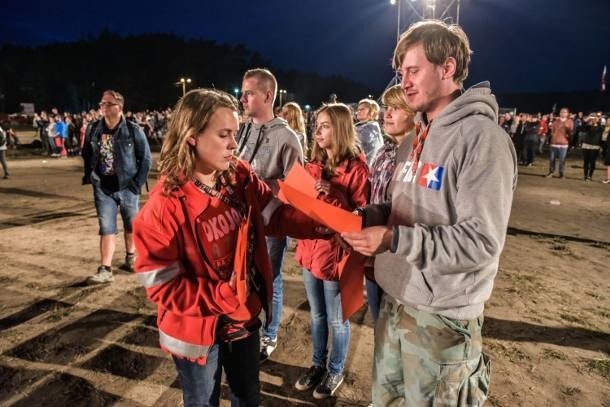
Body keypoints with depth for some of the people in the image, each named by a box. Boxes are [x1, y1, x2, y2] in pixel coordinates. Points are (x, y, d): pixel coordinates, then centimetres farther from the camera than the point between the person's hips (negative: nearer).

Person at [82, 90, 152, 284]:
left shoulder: (133, 130, -9)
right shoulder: (93, 129, 1)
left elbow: (146, 157, -5)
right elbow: (86, 155, 15)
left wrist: (138, 182, -9)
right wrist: (89, 176, 6)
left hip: (127, 186, -1)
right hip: (103, 187, 2)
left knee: (131, 225, 13)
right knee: (106, 228, 1)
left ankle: (130, 257, 35)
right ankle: (105, 270, 5)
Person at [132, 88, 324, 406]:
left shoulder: (241, 178, -8)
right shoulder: (165, 205, -23)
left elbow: (276, 213, -9)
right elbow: (162, 284, -21)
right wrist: (226, 299, -25)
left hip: (245, 317, 5)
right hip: (197, 330, -4)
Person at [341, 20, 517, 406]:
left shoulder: (483, 138, -17)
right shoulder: (415, 138, 11)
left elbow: (482, 242, -22)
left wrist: (394, 241, -26)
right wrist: (363, 215, -3)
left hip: (441, 315, -8)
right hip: (395, 300, 8)